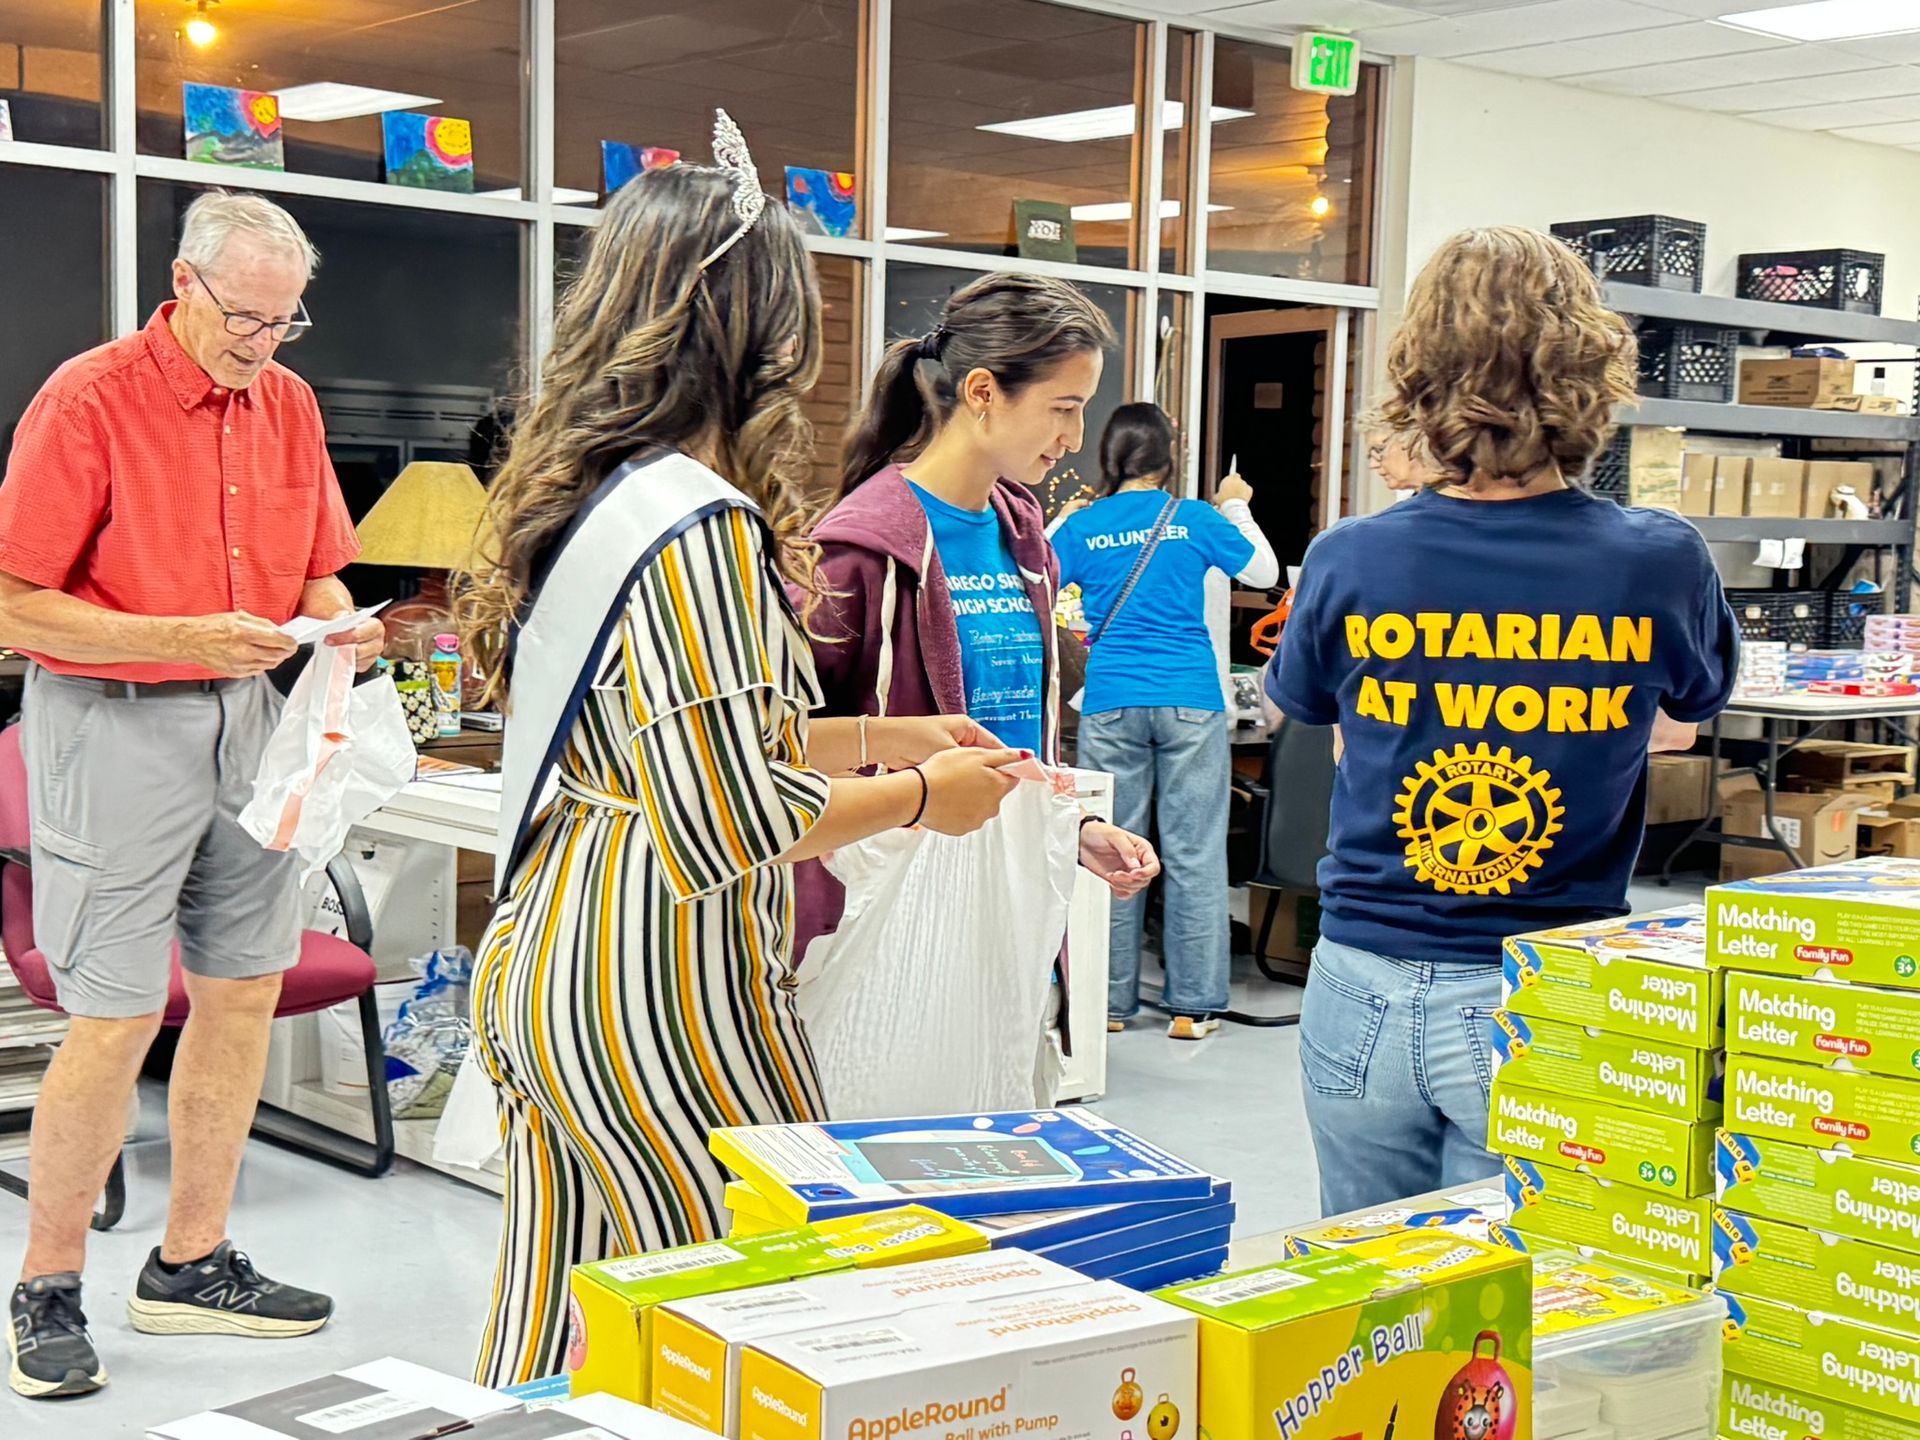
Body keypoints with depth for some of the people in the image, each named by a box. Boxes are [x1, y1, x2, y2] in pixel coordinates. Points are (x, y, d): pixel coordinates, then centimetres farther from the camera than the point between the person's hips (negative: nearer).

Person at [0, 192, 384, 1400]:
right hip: (114, 724, -6)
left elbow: (319, 568, 16)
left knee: (245, 989, 9)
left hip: (248, 714, 7)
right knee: (115, 1020, -5)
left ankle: (191, 1264, 23)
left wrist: (335, 624, -7)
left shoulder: (287, 402, 8)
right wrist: (186, 640, -23)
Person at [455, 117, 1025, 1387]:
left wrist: (885, 739, 20)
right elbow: (725, 830, -23)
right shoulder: (703, 528, -19)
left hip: (538, 971, 10)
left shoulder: (583, 493, 10)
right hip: (655, 999, -10)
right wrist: (920, 797, -8)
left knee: (556, 1335, 17)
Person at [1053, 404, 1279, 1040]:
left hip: (1111, 705, 1)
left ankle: (1110, 1000, 12)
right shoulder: (1195, 520, 0)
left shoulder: (1082, 526, 2)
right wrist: (1237, 508, 29)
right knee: (1193, 854, 2)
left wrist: (1053, 525, 25)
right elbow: (1264, 572, 13)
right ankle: (1192, 1005, 5)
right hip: (1191, 701, -1)